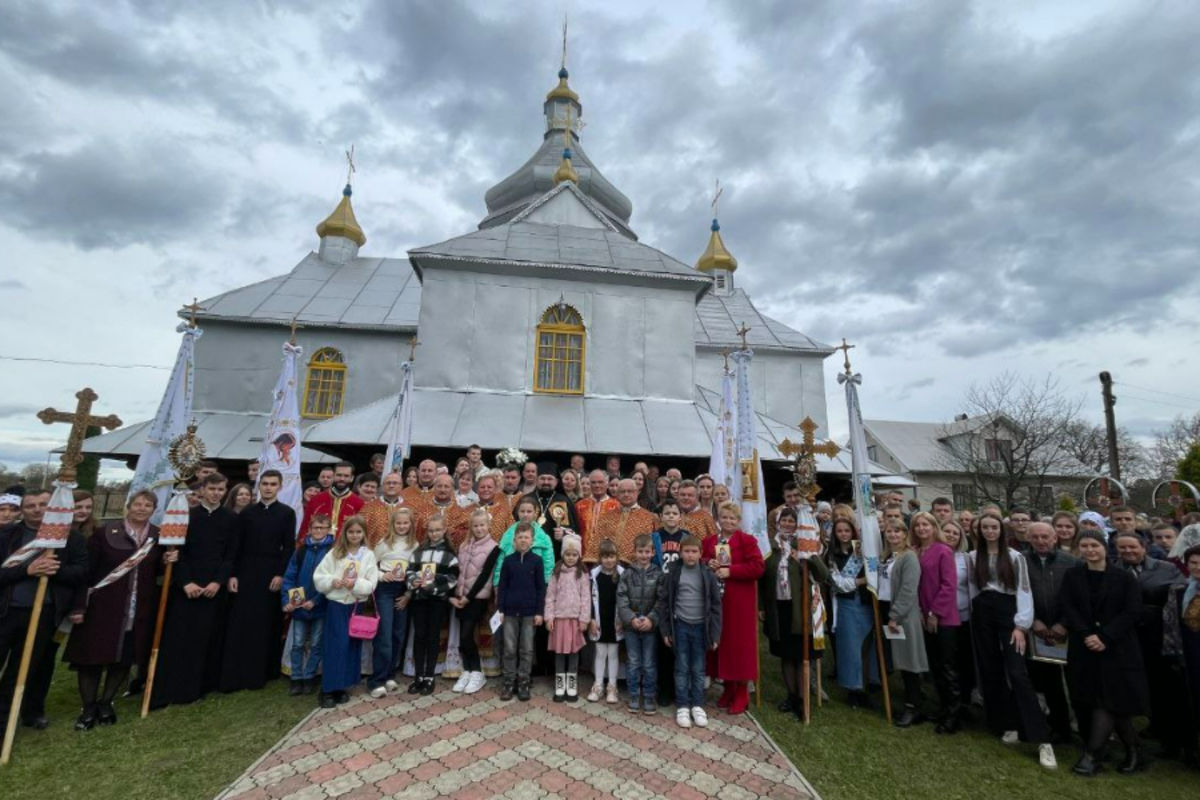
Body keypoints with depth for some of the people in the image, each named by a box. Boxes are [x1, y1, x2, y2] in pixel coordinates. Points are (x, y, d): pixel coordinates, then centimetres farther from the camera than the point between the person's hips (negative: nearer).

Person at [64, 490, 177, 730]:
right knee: (92, 654, 5)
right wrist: (79, 606, -8)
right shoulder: (105, 532, -5)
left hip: (140, 609, 3)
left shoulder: (159, 536, 4)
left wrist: (167, 561, -8)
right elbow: (87, 570, -5)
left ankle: (105, 702, 28)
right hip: (102, 605, -2)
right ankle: (88, 707, 23)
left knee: (127, 656, 10)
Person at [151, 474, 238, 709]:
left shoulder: (232, 518, 3)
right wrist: (186, 582, -11)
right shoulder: (187, 515, 3)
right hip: (185, 586, 0)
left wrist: (218, 582, -9)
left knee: (207, 638, 4)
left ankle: (197, 687, 15)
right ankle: (169, 689, 9)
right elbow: (179, 552, -1)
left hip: (214, 587, 0)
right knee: (178, 638, 0)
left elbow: (232, 554, 1)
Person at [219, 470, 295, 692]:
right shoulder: (246, 513, 7)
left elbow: (289, 547, -3)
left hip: (272, 574, -2)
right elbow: (237, 546, 5)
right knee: (239, 625, 2)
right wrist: (232, 574, -2)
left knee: (268, 625, 4)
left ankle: (261, 673, 15)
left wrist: (281, 574, -11)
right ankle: (234, 675, 11)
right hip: (246, 573, 2)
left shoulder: (287, 513, 0)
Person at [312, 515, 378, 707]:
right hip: (336, 605, -2)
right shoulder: (335, 553, -2)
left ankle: (341, 687, 24)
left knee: (352, 646, 9)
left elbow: (371, 584, -6)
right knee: (334, 646, -1)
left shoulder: (368, 555, -2)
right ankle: (328, 689, 10)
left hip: (356, 606, 2)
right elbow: (318, 577, -4)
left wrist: (356, 584, -22)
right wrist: (332, 582, -20)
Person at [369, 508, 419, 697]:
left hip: (404, 591, 3)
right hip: (385, 590, -3)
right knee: (384, 636, -7)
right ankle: (376, 680, 3)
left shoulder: (415, 546, 3)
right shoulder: (384, 543, -2)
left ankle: (389, 675, 23)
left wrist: (409, 593, -3)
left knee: (399, 635, 9)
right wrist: (382, 576, -16)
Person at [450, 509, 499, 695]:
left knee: (467, 635, -8)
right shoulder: (464, 546, 9)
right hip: (460, 597, 5)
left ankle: (477, 673, 8)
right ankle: (467, 671, 21)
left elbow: (484, 575, -12)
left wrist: (468, 597, -14)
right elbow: (456, 571, 7)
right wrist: (453, 596, -3)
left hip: (478, 598, -5)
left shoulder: (493, 548, -8)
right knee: (463, 636, 7)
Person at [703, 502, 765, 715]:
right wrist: (707, 563, -7)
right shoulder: (708, 542, 10)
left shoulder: (747, 540, -4)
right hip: (715, 599, 4)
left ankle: (742, 693, 15)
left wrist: (730, 571, -17)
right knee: (721, 642, 10)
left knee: (739, 643, 1)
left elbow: (757, 567, -13)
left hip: (739, 601, -4)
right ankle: (728, 687, 25)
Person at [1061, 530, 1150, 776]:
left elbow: (1132, 612, -6)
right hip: (1083, 649, 2)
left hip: (1116, 649, -2)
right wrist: (1087, 635, -15)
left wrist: (1105, 638, -15)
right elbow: (1068, 609, -2)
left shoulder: (1124, 577, 0)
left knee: (1109, 700, -7)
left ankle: (1091, 754, -4)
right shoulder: (1072, 576, 5)